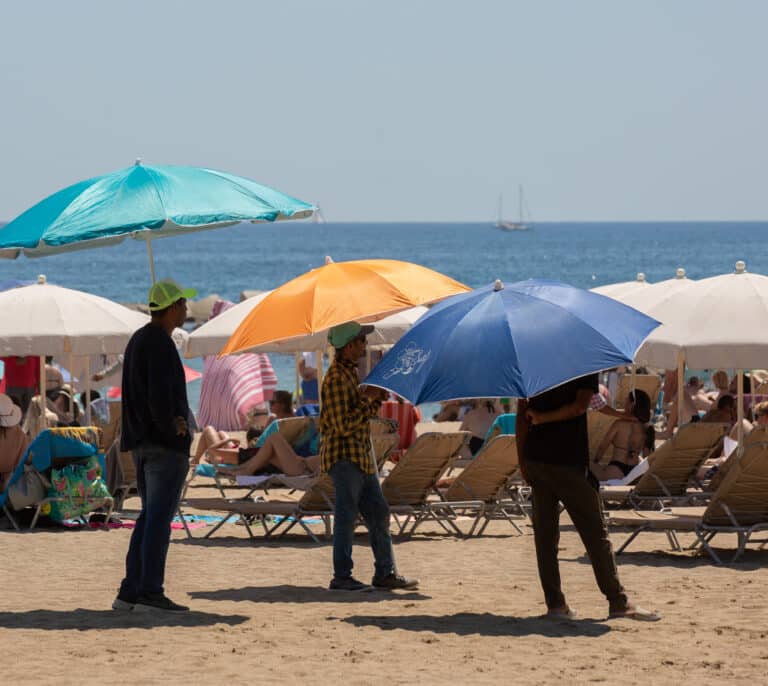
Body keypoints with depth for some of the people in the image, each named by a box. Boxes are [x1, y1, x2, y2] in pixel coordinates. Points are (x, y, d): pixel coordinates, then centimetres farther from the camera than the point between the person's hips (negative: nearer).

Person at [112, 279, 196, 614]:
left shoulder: (137, 340, 16)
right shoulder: (160, 344, -15)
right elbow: (159, 395, -24)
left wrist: (174, 419, 6)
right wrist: (171, 426, -8)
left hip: (141, 443, 9)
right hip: (166, 445, -9)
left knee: (150, 516, 12)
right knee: (159, 517, -7)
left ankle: (130, 592, 9)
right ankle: (150, 593, -8)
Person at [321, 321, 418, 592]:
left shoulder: (352, 373, 17)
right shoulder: (336, 379, -16)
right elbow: (343, 425, -22)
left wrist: (376, 399, 9)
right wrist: (367, 399, -16)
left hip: (362, 457, 10)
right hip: (344, 456, -10)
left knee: (379, 513, 11)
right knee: (346, 517, -6)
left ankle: (385, 572, 16)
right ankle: (341, 577, -1)